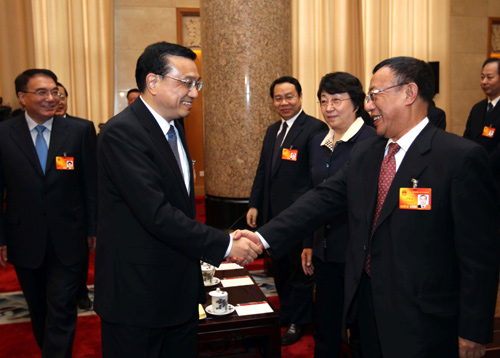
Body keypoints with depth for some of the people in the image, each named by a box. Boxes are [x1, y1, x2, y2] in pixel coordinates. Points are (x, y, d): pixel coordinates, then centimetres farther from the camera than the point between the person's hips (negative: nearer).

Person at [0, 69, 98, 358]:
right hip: (24, 241, 2)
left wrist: (94, 228, 0)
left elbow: (92, 183, -1)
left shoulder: (81, 131, -5)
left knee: (61, 312, 0)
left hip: (68, 240, -2)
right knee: (39, 312, 19)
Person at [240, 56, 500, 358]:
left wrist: (473, 333, -13)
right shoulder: (364, 153, 6)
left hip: (423, 322, -6)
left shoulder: (461, 157, -16)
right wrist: (264, 237, -10)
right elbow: (324, 199, 0)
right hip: (368, 302, 6)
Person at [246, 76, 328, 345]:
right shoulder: (272, 131, 12)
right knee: (280, 269, 19)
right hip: (273, 213, 7)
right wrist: (254, 204, 10)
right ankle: (285, 314, 37)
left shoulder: (314, 128, -13)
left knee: (300, 269, 10)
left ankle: (298, 322, 29)